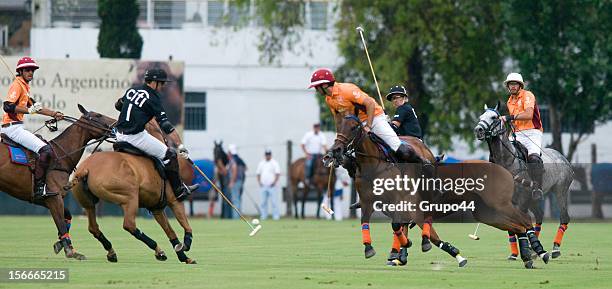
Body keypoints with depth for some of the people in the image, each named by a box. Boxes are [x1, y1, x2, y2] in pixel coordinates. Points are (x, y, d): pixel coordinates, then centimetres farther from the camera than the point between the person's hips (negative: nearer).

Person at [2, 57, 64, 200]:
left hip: (16, 127, 11)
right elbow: (8, 106, -25)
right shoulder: (17, 85, -11)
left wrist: (53, 114, 22)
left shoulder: (24, 86, 19)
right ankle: (39, 188, -23)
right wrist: (29, 110, -28)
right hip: (13, 127, -11)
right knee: (45, 150, -19)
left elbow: (34, 106, 28)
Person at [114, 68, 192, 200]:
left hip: (120, 134, 9)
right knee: (169, 155, -1)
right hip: (136, 137, -8)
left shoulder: (131, 90, 9)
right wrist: (180, 145, -19)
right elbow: (166, 126, -17)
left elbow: (118, 105, 28)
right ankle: (179, 191, 4)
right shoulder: (153, 99, -12)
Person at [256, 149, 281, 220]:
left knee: (274, 201, -9)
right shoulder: (261, 163, 14)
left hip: (272, 186, -5)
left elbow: (278, 174, -6)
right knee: (263, 202, 4)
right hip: (263, 186, 5)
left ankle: (276, 216, -9)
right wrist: (259, 182, 2)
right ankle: (263, 216, 9)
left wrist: (274, 182, -17)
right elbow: (258, 173, 17)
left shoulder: (274, 163, 0)